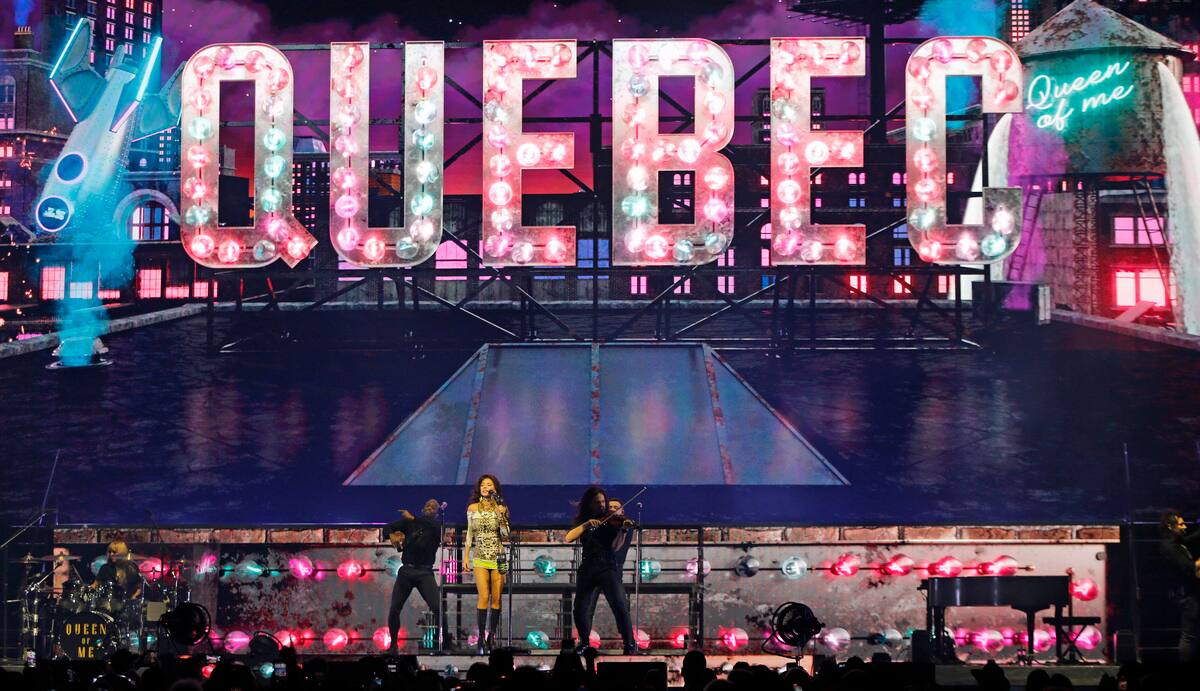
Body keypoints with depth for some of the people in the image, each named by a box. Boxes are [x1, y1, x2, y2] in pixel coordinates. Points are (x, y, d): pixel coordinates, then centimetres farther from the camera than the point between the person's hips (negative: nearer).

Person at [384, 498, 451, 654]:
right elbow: (387, 528, 10)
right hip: (406, 570, 2)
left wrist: (413, 519, -24)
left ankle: (446, 642, -4)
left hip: (425, 572, -2)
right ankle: (393, 644, 12)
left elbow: (434, 526, -19)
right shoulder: (409, 522, 11)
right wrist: (392, 535, -12)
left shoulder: (437, 526, 5)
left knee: (437, 608, -15)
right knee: (394, 610, -3)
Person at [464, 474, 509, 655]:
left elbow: (506, 535, -4)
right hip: (480, 558, 0)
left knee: (496, 598, -1)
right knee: (484, 597, -12)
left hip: (498, 558, 0)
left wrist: (501, 515, -16)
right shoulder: (473, 508, 5)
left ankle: (491, 636, 9)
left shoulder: (501, 508, 1)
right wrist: (466, 556, 9)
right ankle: (481, 638, -7)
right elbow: (470, 533, 12)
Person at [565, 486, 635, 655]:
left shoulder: (610, 521, 4)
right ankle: (584, 642, 27)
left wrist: (621, 529, -25)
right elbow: (569, 538, -6)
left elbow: (614, 547, -9)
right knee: (579, 609, 2)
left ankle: (629, 644, -13)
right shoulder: (582, 521, 12)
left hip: (607, 567, -3)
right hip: (587, 569, 3)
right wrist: (586, 525, -18)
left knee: (620, 606, -18)